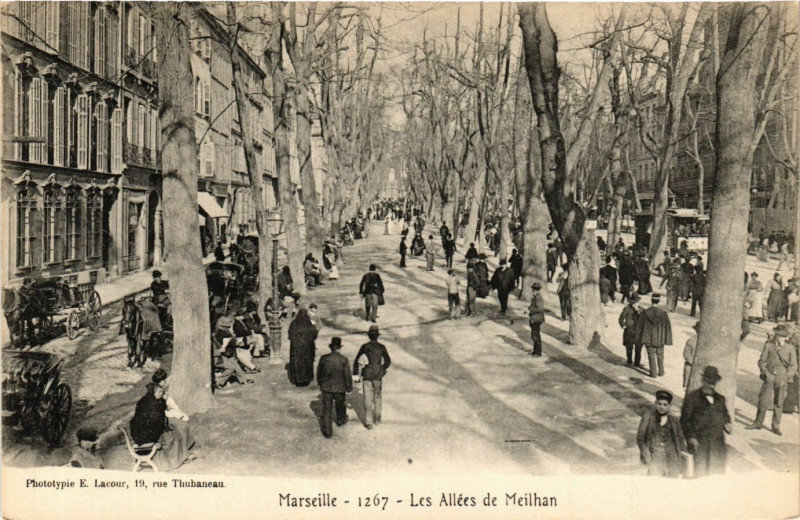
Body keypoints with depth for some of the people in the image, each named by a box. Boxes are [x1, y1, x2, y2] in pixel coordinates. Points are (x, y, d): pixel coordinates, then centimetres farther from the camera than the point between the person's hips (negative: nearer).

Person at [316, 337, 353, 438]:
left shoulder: (324, 358, -7)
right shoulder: (344, 360, -13)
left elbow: (319, 372, 4)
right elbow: (348, 375, -9)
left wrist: (320, 383, 21)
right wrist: (349, 388, 5)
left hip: (326, 387, 0)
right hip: (340, 387, 0)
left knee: (327, 409, 5)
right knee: (340, 404, 27)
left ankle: (327, 432, 5)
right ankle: (341, 420, 49)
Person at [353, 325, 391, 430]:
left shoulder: (365, 346, -3)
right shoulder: (381, 347, -1)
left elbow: (356, 361, -2)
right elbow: (388, 361, 3)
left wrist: (355, 374, 5)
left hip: (367, 375, -1)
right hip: (378, 375, 1)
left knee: (368, 399, 3)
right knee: (377, 397, 19)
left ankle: (368, 422, -1)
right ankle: (377, 419, 26)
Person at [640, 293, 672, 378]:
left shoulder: (645, 312, -12)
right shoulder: (663, 313, -10)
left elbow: (642, 326, -5)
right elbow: (667, 326, -4)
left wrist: (643, 339, 5)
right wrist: (667, 339, 5)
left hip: (649, 339, -1)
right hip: (660, 339, 1)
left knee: (651, 356, 7)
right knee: (660, 355, 17)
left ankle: (653, 373, 10)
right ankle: (661, 372, 26)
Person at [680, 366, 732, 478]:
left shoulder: (720, 399, 18)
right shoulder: (692, 397, 3)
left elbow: (725, 415, 32)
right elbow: (685, 420, 1)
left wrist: (727, 424, 9)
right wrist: (690, 437, -9)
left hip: (718, 442, 4)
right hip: (698, 442, -4)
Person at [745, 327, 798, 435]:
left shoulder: (790, 348, -3)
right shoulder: (768, 345, -2)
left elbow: (793, 366, 0)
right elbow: (762, 361, 1)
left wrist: (786, 378, -10)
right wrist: (766, 373, -11)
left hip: (781, 379, 0)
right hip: (769, 377, 0)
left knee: (779, 403, 5)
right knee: (763, 400, 0)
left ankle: (776, 426, 16)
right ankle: (758, 423, 13)